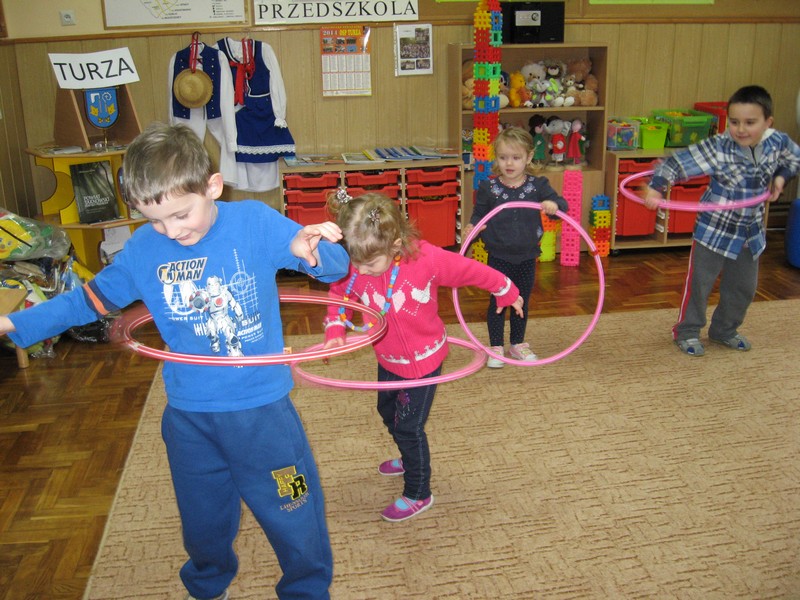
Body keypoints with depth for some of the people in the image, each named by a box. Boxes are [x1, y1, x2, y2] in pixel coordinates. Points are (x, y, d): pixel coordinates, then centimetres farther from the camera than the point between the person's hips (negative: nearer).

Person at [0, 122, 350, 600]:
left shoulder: (255, 223, -13)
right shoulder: (143, 248, -5)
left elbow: (336, 267, -10)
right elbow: (90, 300, 9)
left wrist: (313, 253, -33)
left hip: (261, 409, -3)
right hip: (188, 415, 3)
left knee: (296, 519, 10)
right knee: (204, 523, 24)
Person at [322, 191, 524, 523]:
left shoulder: (426, 259, -31)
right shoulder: (352, 268, -21)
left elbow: (471, 270, -16)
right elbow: (338, 297, 0)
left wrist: (505, 291, -1)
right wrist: (335, 331, -16)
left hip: (423, 359, -6)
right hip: (387, 359, 6)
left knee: (408, 426, 2)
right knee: (388, 412, 26)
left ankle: (418, 494, 25)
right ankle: (409, 459, 57)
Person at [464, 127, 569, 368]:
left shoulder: (538, 186, -6)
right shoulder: (488, 188, -9)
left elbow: (562, 203, -6)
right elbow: (479, 213, 0)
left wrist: (554, 205, -29)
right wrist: (472, 226, -22)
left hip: (526, 257, 2)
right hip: (499, 257, -2)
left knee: (522, 302, 16)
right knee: (498, 301, 6)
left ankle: (518, 344, 34)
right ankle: (496, 347, 21)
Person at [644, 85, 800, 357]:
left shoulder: (777, 142, -9)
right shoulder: (719, 148, -25)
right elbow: (679, 162, -29)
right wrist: (656, 187, -40)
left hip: (751, 232, 5)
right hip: (714, 231, -5)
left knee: (743, 288, 18)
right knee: (699, 283, 5)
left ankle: (725, 330, 39)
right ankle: (686, 332, 25)